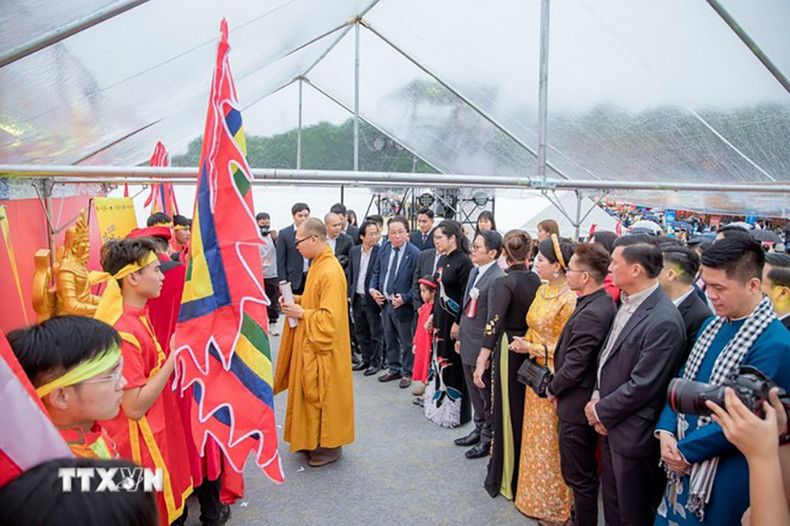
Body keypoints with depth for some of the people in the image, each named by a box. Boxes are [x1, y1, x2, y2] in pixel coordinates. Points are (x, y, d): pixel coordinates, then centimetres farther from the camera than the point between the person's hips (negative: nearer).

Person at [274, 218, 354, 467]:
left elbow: (330, 317, -26)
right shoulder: (318, 264, 8)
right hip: (310, 344, 9)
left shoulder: (331, 273, -23)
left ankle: (330, 446, 18)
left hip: (324, 348, -9)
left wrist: (301, 313, -17)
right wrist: (297, 301, 3)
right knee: (309, 393, 17)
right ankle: (313, 439, 30)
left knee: (323, 395, 3)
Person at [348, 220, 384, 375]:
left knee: (375, 333, 5)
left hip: (373, 299, -6)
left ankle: (375, 362, 18)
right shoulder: (354, 251, 5)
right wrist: (349, 294, 10)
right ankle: (366, 359, 31)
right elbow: (351, 274, 12)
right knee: (361, 332, 16)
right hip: (357, 298, 6)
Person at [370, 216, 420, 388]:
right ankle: (394, 369, 36)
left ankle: (407, 373, 26)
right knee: (389, 340, 20)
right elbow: (376, 272, 14)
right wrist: (373, 289, -1)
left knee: (406, 341, 10)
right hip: (385, 302, 6)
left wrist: (405, 298, -21)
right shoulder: (384, 250, 3)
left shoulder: (414, 253, -16)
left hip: (402, 305, -6)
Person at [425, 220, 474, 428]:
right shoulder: (442, 259, 10)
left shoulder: (464, 261, -16)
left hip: (454, 320, -8)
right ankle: (439, 406, 27)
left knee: (454, 364, 1)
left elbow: (466, 295, -18)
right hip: (440, 318, 8)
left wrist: (458, 323, -19)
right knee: (439, 360, 14)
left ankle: (456, 411, 14)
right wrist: (433, 315, 15)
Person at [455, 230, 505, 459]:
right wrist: (461, 336, 17)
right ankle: (479, 430, 41)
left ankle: (489, 439, 27)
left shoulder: (496, 279, -22)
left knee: (487, 395, 10)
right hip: (468, 344, 9)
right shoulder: (474, 271, 6)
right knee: (474, 393, 23)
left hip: (482, 347, -9)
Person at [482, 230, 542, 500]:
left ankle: (503, 479, 20)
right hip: (531, 351, 5)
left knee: (507, 414, 6)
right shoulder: (537, 281, 1)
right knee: (526, 412, 17)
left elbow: (494, 323, -24)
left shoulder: (505, 282, -15)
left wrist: (482, 361, -25)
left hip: (508, 351, -5)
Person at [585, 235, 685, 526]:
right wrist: (598, 397, -1)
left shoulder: (664, 321, -26)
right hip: (611, 425, 8)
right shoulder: (627, 302, 3)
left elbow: (642, 386, -24)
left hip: (633, 434, -8)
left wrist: (600, 411, -12)